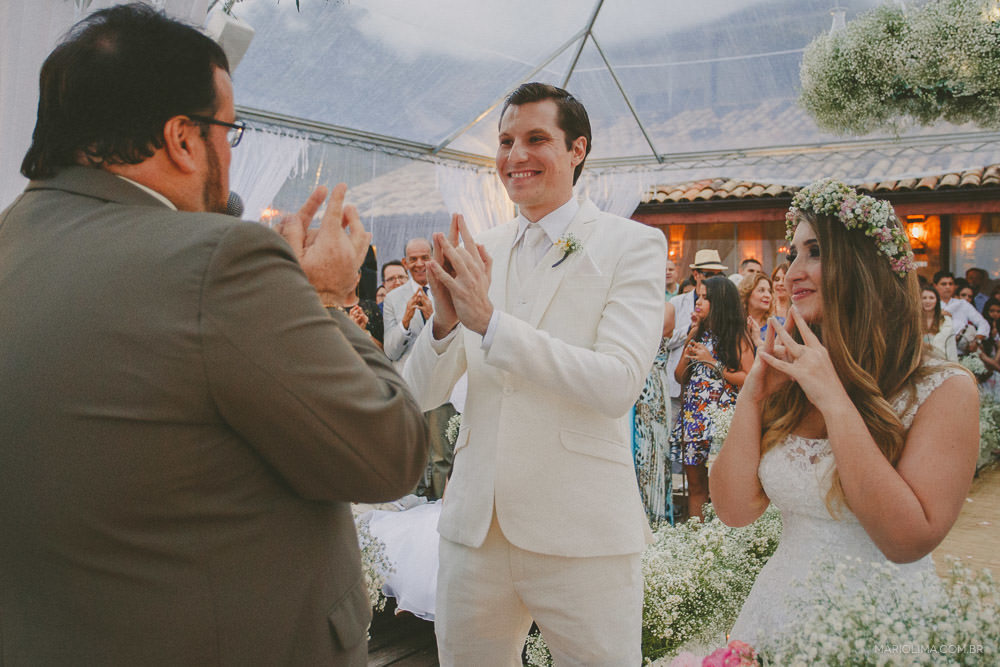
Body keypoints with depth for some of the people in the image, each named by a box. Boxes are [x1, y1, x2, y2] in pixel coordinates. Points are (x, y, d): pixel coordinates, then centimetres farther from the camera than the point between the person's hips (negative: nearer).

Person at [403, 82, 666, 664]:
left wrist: (489, 320, -23)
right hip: (476, 526, 4)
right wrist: (445, 319, -16)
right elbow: (422, 393, 4)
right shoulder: (478, 252, 7)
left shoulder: (633, 245, -4)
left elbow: (618, 386, -18)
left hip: (582, 535, -4)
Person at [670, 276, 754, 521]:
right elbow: (679, 377, 17)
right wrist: (687, 356, -2)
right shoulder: (696, 334, 14)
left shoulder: (737, 337, -2)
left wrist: (713, 363, -11)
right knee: (695, 482, 7)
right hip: (692, 415, 5)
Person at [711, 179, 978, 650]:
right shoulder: (790, 384, 0)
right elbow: (736, 510, -3)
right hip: (778, 614, 5)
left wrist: (834, 401, -24)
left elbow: (909, 541, -23)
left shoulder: (944, 390, -13)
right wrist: (751, 397, -13)